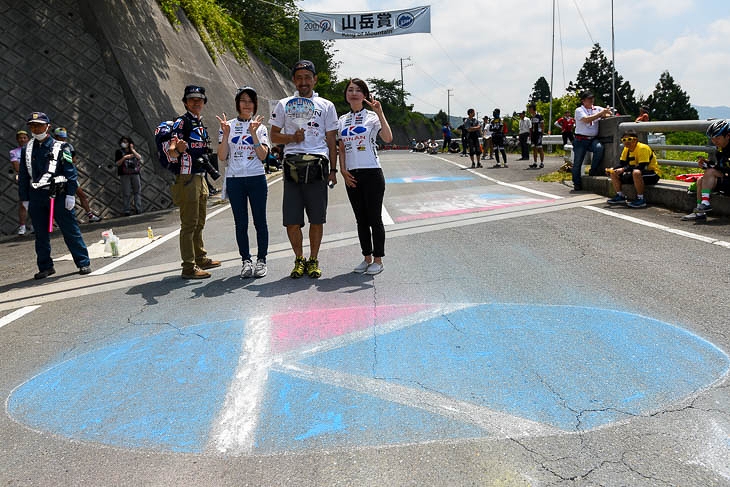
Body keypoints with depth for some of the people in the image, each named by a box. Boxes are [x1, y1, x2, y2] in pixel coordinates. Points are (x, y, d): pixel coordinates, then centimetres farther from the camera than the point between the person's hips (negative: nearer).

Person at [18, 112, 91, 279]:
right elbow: (23, 177, 14)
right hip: (36, 198, 4)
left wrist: (70, 194, -8)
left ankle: (84, 263, 6)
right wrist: (25, 199, 10)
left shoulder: (61, 147, 0)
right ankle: (45, 267, 19)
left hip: (58, 195, -4)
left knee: (71, 231, -1)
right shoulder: (27, 150, 11)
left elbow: (71, 172, -2)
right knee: (41, 234, 9)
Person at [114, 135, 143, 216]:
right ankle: (126, 210, -5)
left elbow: (139, 157, -3)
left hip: (135, 173, 3)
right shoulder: (119, 152, 7)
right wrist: (124, 157, -12)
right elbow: (118, 163, 0)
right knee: (126, 193, -6)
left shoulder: (134, 151, 15)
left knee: (137, 191, 2)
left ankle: (138, 209, 5)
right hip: (125, 175, -3)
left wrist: (132, 150, -3)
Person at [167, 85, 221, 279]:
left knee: (199, 222, 16)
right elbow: (171, 151, -21)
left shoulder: (200, 125, 18)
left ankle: (201, 259, 27)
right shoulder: (181, 122, -9)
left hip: (200, 178, 9)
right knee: (189, 223, -8)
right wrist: (177, 149, -44)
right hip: (186, 178, -9)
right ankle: (189, 267, -6)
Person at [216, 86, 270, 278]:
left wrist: (253, 133, -14)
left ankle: (261, 260, 12)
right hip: (234, 179, 1)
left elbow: (263, 155, -6)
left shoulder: (260, 126, 6)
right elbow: (222, 157, 0)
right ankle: (246, 261, 13)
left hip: (256, 179, -1)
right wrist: (226, 134, -10)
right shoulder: (229, 126, 7)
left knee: (259, 221, 2)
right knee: (241, 223, 4)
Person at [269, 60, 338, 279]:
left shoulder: (326, 106, 12)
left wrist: (333, 169, 5)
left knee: (317, 218, 3)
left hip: (317, 165, 0)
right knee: (291, 219, -1)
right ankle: (299, 259, 17)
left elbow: (331, 140, 11)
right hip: (292, 164, 0)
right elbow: (274, 136, 13)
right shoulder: (284, 105, 13)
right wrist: (292, 137, -6)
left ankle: (313, 260, 17)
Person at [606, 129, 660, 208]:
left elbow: (642, 167, -30)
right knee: (613, 173, 2)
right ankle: (620, 196, 7)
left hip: (652, 175, -8)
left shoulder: (643, 148, -22)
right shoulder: (626, 149, 2)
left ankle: (640, 199, -30)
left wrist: (623, 170, -35)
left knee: (636, 172, -41)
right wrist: (613, 169, -16)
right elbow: (622, 164, 5)